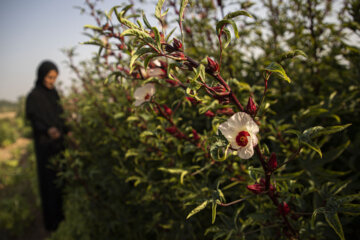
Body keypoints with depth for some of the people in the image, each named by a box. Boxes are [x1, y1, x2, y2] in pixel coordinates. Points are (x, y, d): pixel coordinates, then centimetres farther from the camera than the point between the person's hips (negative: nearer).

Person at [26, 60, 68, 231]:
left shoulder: (53, 93, 9)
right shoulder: (34, 96, -12)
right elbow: (35, 121, -18)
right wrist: (48, 130, -36)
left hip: (59, 143, 7)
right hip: (46, 146, -7)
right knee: (50, 181, 0)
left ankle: (61, 214, 29)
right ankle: (52, 223, 13)